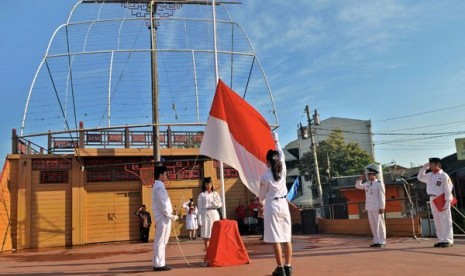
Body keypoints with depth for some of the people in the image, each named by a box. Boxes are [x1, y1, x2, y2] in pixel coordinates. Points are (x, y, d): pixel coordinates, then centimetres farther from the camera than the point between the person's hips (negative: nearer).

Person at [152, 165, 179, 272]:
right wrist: (172, 216, -13)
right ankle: (159, 264, -2)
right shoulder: (159, 186, -14)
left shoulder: (158, 186, 17)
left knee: (160, 241, 12)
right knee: (161, 241, -6)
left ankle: (158, 263, 18)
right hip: (163, 218, -10)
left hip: (161, 217, 10)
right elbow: (163, 205, -19)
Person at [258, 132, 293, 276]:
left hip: (272, 206, -5)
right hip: (284, 204, 5)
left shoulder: (265, 176, -10)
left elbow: (261, 196, 0)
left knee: (275, 238, -2)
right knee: (286, 237, 7)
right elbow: (281, 155, 20)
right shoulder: (282, 169, 0)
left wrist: (262, 198, 24)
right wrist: (276, 140, 32)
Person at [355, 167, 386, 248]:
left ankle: (382, 242, 3)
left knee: (380, 225, -2)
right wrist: (360, 179, 5)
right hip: (369, 208, 7)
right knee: (373, 225, 8)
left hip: (377, 208, -7)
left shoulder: (380, 184, -7)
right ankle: (376, 241, 14)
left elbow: (382, 196, -11)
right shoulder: (367, 184, 11)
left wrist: (382, 208, -17)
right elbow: (358, 186, 21)